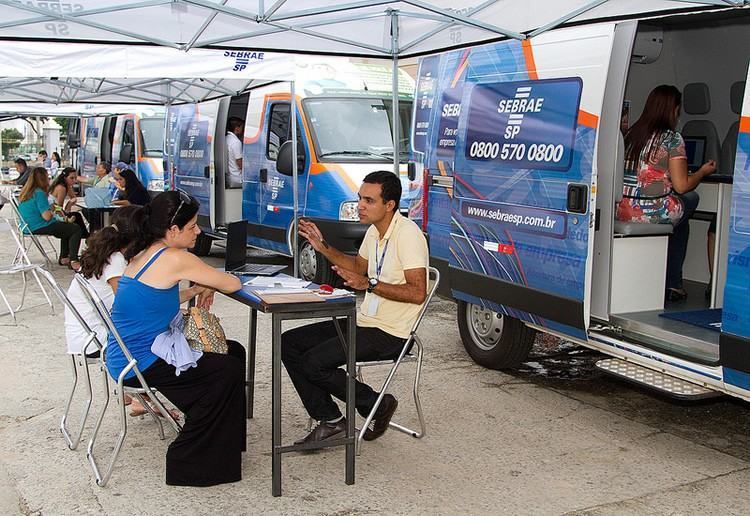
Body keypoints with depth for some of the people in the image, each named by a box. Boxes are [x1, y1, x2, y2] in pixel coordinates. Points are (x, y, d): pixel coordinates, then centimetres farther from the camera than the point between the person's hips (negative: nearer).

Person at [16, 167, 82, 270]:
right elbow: (47, 216, -25)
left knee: (67, 227, 27)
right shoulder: (39, 193, -20)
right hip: (39, 228, -10)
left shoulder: (25, 192, 9)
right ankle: (73, 261, -12)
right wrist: (52, 210, -4)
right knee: (76, 229, -7)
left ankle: (64, 258, 26)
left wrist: (50, 208, 13)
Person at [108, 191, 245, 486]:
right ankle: (188, 466, 5)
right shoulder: (175, 259, -20)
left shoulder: (143, 253, 8)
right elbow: (233, 284, -13)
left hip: (125, 356, 9)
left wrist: (196, 290, 7)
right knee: (229, 371, -6)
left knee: (233, 351, 13)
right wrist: (208, 282, 9)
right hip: (139, 365, -9)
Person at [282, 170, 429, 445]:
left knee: (314, 362, -21)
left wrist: (369, 284, -28)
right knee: (288, 342, 3)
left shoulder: (407, 234, -19)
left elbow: (418, 293, -24)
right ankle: (331, 420, 6)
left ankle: (379, 406, 2)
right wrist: (323, 247, 16)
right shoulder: (374, 231, 9)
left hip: (389, 333, -10)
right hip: (364, 320, 10)